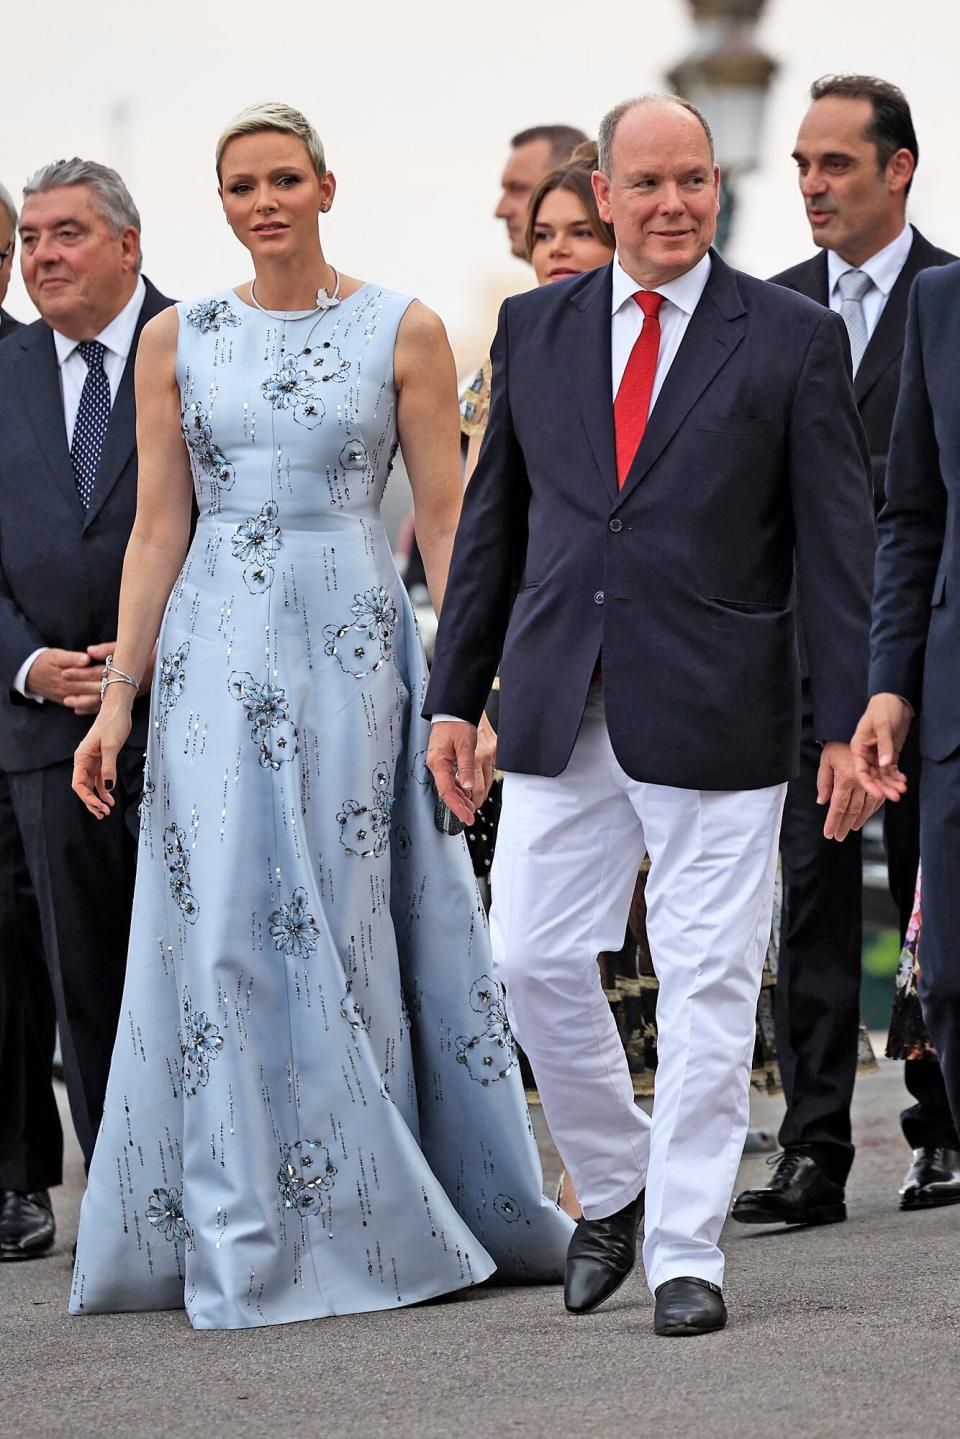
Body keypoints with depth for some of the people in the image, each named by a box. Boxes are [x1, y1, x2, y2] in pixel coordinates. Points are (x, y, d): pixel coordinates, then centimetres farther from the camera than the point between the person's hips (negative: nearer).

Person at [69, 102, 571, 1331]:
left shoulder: (403, 332, 2)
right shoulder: (177, 341, 8)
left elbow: (445, 519, 1)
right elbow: (156, 529, 8)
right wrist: (117, 699, 3)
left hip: (353, 651, -2)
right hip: (216, 654, 2)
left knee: (346, 928, 0)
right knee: (223, 932, -3)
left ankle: (363, 1220, 10)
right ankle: (245, 1243, 4)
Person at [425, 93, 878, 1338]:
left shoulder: (793, 338, 0)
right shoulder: (535, 330, 10)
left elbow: (839, 544, -1)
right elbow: (492, 523, 14)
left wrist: (846, 724, -7)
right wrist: (457, 696, 10)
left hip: (714, 714, -3)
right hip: (561, 708, 3)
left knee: (707, 983, -1)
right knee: (534, 959, 3)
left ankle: (687, 1254, 7)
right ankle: (614, 1184, 26)